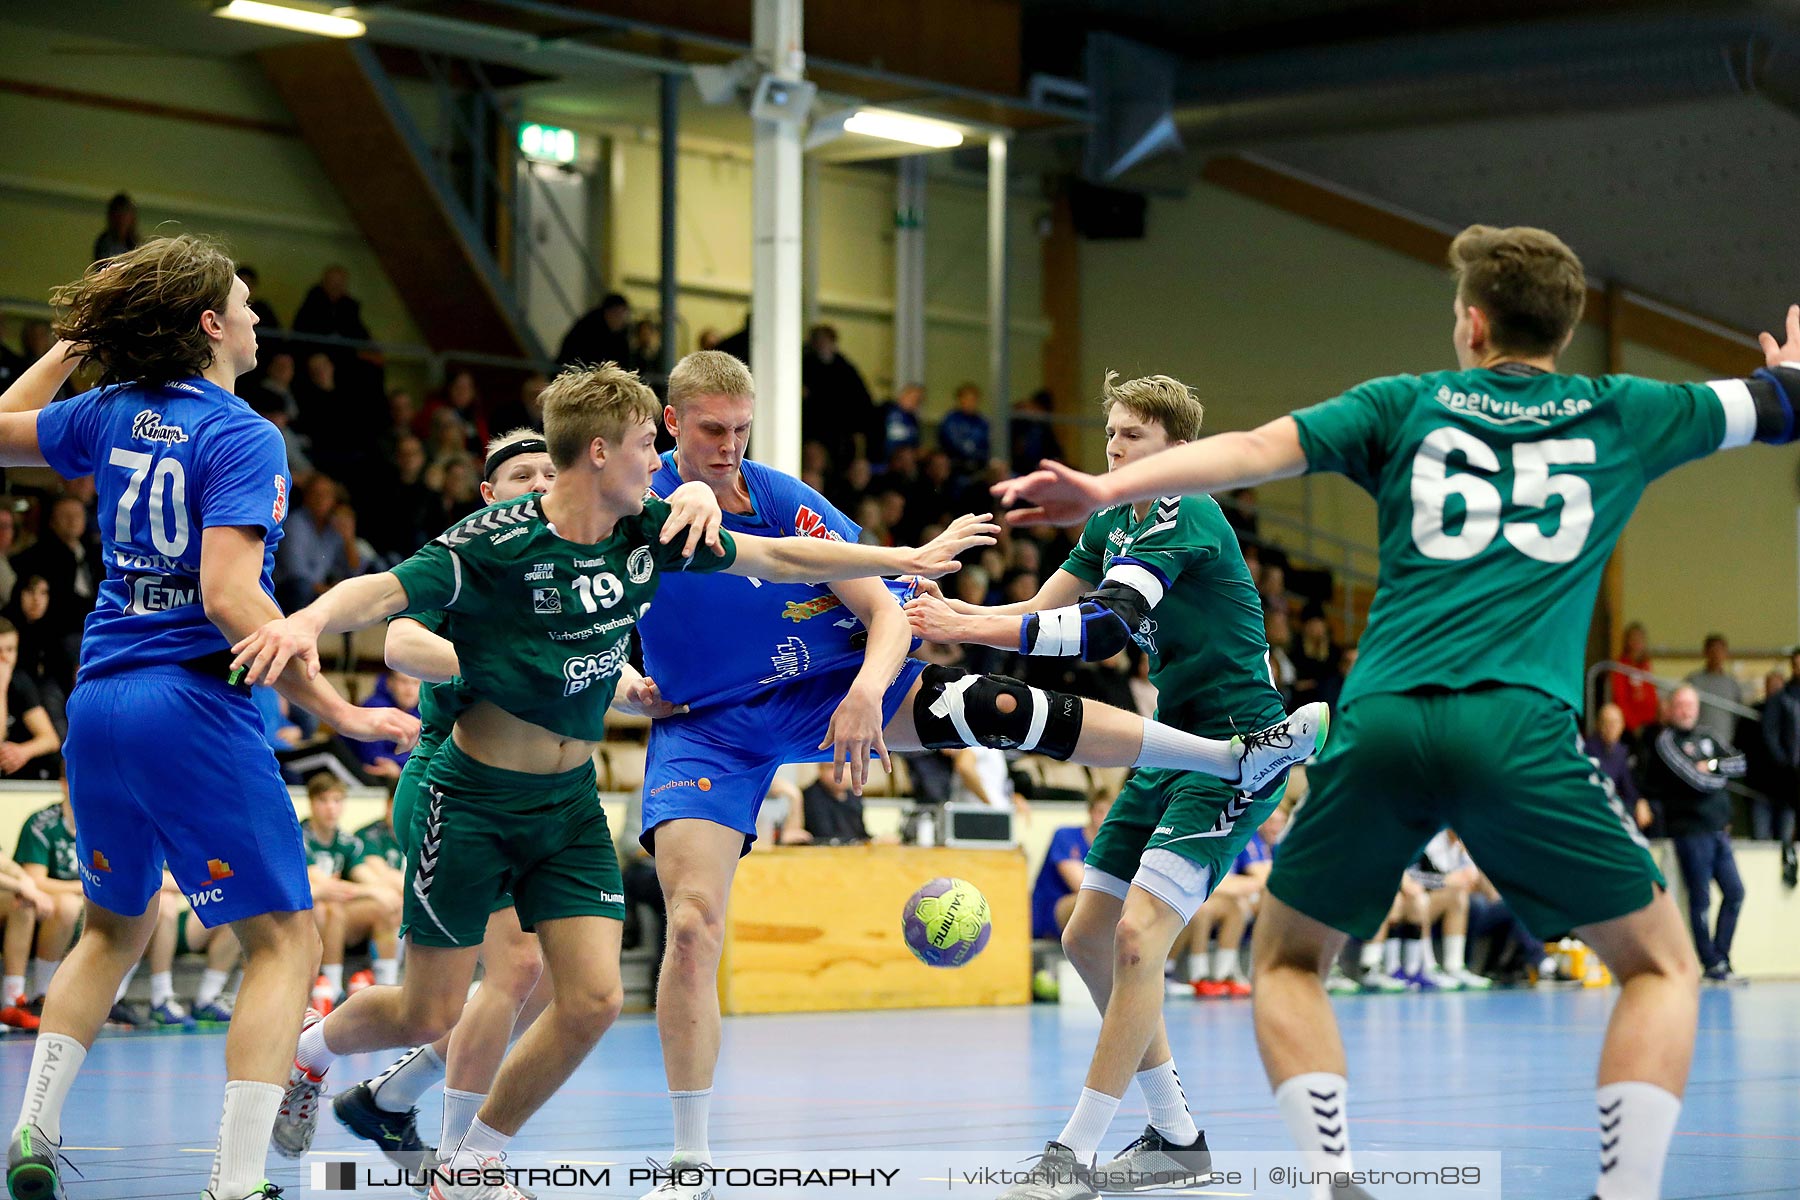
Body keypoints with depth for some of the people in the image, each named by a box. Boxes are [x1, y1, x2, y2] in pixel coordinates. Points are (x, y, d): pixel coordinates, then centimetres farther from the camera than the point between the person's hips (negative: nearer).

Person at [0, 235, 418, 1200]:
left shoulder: (111, 412, 8)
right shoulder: (242, 438, -11)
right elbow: (228, 595, -22)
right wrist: (335, 710, -20)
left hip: (98, 703, 7)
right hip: (195, 709, -7)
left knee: (114, 928, 26)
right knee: (286, 940, -1)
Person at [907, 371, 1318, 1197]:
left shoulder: (1181, 518, -16)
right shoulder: (1114, 524, 12)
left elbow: (1103, 628, -28)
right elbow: (1043, 614, 14)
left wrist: (968, 626, -33)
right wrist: (951, 614, -5)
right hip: (1175, 749, 10)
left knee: (1138, 937, -19)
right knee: (1088, 939, 8)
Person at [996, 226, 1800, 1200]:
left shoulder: (1405, 405, 18)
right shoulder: (1622, 414, 19)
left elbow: (1258, 449, 5)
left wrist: (1106, 489, 1)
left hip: (1381, 719, 1)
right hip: (1519, 724, -1)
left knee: (1286, 955, 21)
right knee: (1661, 967, 13)